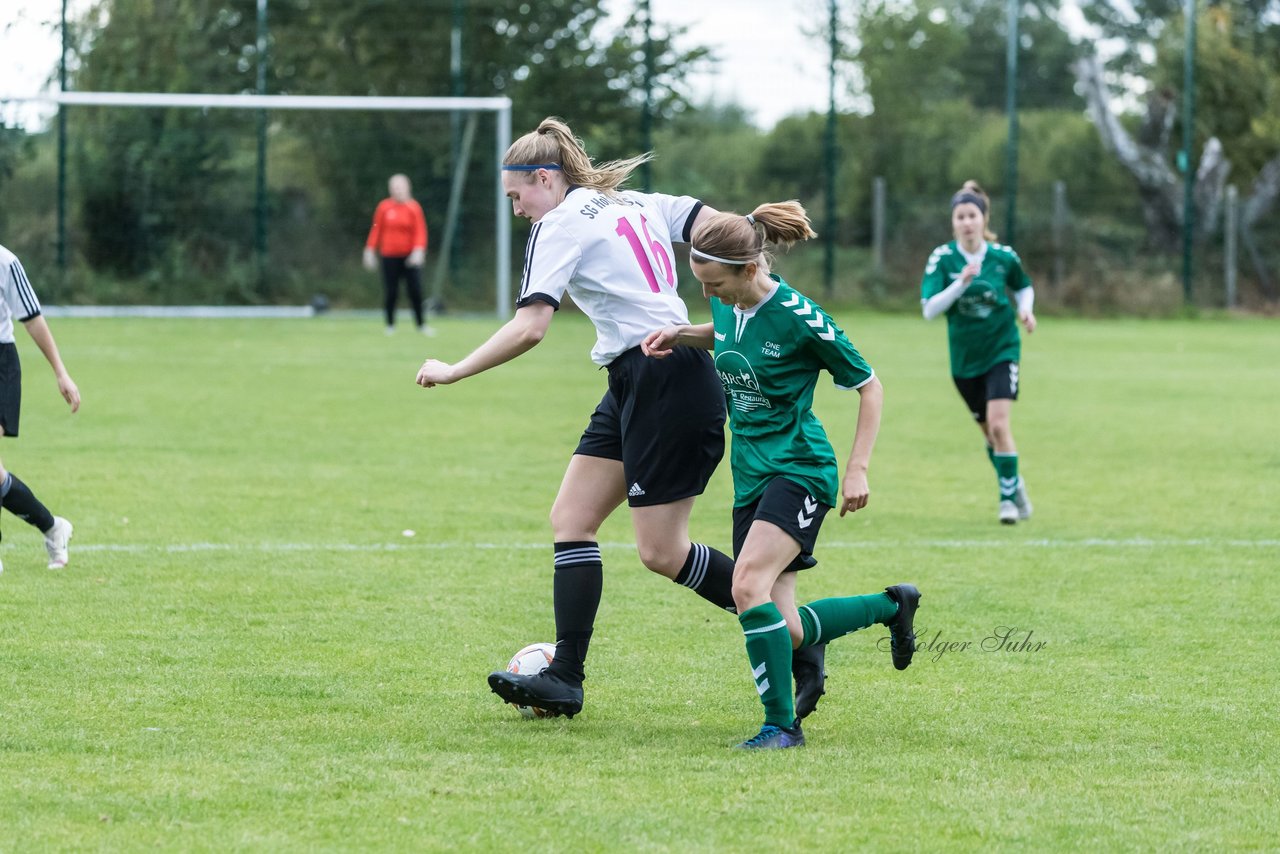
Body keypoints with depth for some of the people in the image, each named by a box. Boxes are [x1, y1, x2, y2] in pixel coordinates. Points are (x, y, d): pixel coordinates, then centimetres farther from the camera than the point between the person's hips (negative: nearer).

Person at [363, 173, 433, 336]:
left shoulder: (414, 208, 1)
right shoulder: (384, 207, 2)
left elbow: (420, 231, -3)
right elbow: (376, 229, 7)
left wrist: (419, 250, -16)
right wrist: (370, 251, 3)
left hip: (410, 255, 0)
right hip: (389, 256, 0)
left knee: (415, 290, -6)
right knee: (391, 292, 0)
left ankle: (421, 324, 5)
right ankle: (390, 325, 12)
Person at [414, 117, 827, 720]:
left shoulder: (560, 224, -8)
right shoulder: (636, 204, 16)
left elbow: (528, 328, -17)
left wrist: (453, 372, -9)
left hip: (665, 384, -10)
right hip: (632, 390, 10)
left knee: (662, 552, -4)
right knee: (570, 518, 6)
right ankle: (564, 680, 1)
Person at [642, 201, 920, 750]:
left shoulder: (798, 317, -19)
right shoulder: (728, 306, 1)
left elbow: (869, 386, -9)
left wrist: (857, 471, -12)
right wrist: (681, 334, 6)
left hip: (800, 470, -8)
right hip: (751, 473, 8)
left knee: (749, 585, -28)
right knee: (784, 631, 2)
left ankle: (782, 724, -16)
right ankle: (892, 606, 29)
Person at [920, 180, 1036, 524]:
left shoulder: (1003, 257, -7)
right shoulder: (942, 259, -10)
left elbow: (1024, 287, 13)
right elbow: (929, 309, -18)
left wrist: (1025, 309, -7)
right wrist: (960, 284, -30)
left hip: (1002, 350, -2)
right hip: (964, 357, 2)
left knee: (998, 423, -18)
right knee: (989, 431, 12)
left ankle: (1008, 495, -4)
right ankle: (1014, 483, 36)